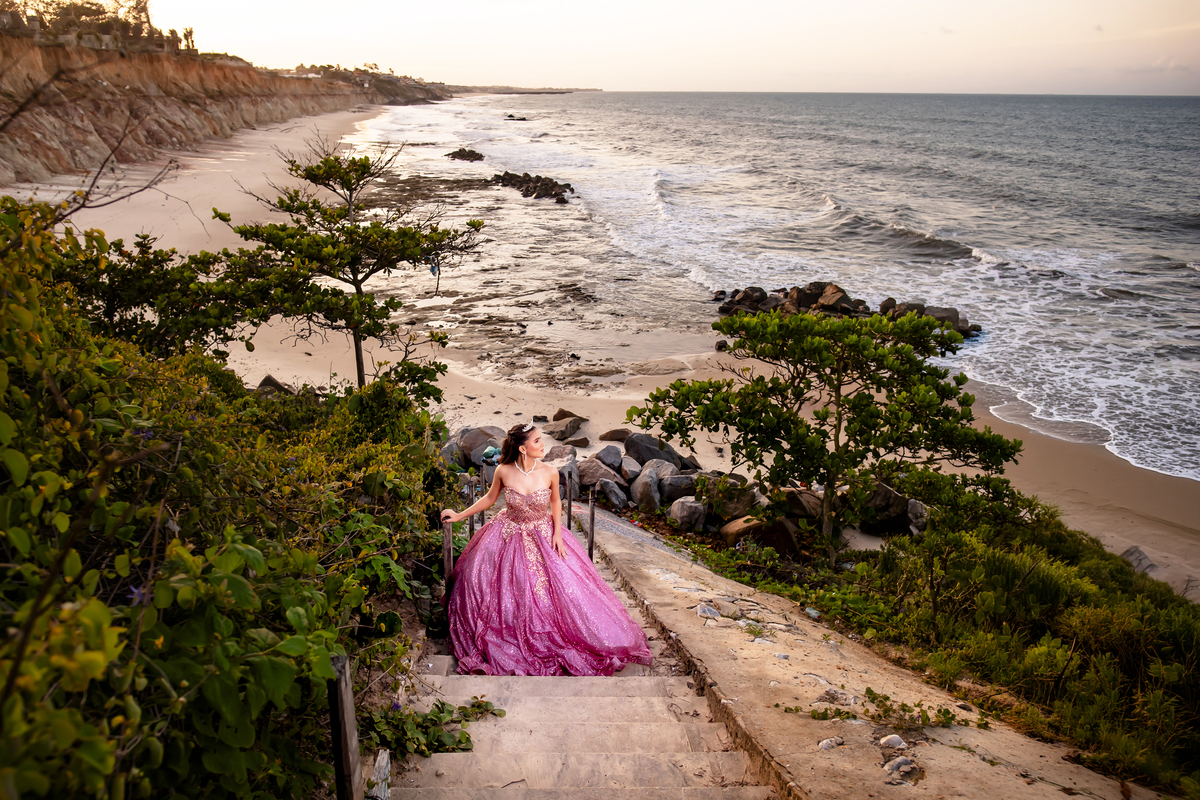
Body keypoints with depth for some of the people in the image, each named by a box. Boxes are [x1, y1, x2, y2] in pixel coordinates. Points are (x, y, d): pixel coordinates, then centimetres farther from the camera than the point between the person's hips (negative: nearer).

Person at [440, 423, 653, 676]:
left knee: (561, 586, -4)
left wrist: (557, 533, -4)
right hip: (509, 537, 0)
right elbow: (490, 498, 1)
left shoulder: (550, 473, -16)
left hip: (543, 537, 0)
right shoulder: (503, 471, -17)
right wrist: (459, 515, 3)